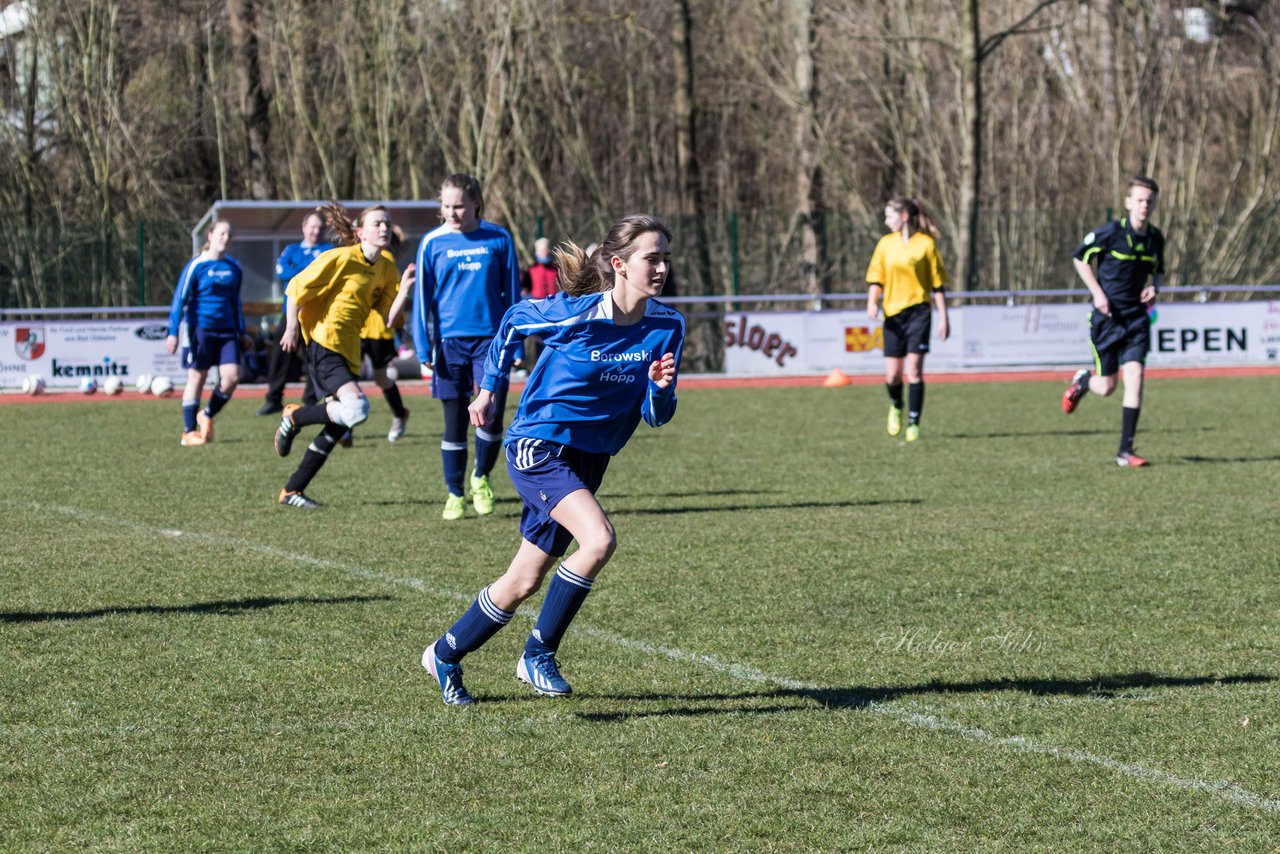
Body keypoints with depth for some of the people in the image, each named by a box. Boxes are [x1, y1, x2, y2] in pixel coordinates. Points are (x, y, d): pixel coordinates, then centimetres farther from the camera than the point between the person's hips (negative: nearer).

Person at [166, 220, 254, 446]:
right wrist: (173, 332, -10)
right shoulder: (196, 265, -7)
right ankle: (189, 432, 7)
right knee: (197, 378, -2)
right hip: (200, 329, -5)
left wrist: (242, 333, 22)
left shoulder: (234, 267, 10)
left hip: (226, 330, 5)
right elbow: (179, 298, -6)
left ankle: (207, 416, 18)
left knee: (232, 377, -5)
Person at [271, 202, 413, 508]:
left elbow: (389, 319, 9)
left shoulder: (387, 268, 12)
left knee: (338, 426, 6)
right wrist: (292, 327, -8)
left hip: (349, 351, 8)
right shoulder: (340, 258, -8)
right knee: (356, 408, -26)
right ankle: (294, 417, -1)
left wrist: (403, 289, -4)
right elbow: (296, 287, -4)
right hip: (325, 343, -8)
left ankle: (292, 491, 16)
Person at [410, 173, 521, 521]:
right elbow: (422, 297, 4)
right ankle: (455, 494, 18)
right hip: (450, 340, 0)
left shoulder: (498, 239, 2)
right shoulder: (433, 243, 2)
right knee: (454, 421, 4)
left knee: (492, 414, -10)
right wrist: (423, 349, -1)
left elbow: (511, 294, 7)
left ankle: (481, 477, 17)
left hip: (490, 338, 0)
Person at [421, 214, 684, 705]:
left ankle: (445, 655, 33)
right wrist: (489, 390, 6)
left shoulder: (667, 327, -6)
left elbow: (656, 416, -1)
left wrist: (660, 387, -23)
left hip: (588, 459, 6)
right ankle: (538, 654, -11)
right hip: (538, 447, -6)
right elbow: (513, 322, 2)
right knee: (599, 540, -27)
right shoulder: (574, 314, -19)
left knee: (523, 584, 12)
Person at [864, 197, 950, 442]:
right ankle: (896, 407, 34)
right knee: (892, 374, 2)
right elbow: (876, 278, 11)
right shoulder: (886, 243, 9)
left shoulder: (926, 243, -1)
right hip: (893, 313, 3)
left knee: (914, 369, -12)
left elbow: (937, 284, 2)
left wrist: (943, 318, 0)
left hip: (918, 311, -3)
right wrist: (872, 302, -8)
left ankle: (913, 424, -6)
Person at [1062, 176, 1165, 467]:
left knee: (1134, 376, -12)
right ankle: (1082, 380, 41)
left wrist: (1154, 286, -2)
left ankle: (1125, 451, -8)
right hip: (1107, 315, -3)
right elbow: (1079, 258, -2)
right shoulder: (1111, 233, -12)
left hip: (1136, 317, 3)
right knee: (1106, 386, 1)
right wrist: (1097, 292, -11)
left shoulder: (1155, 239, 3)